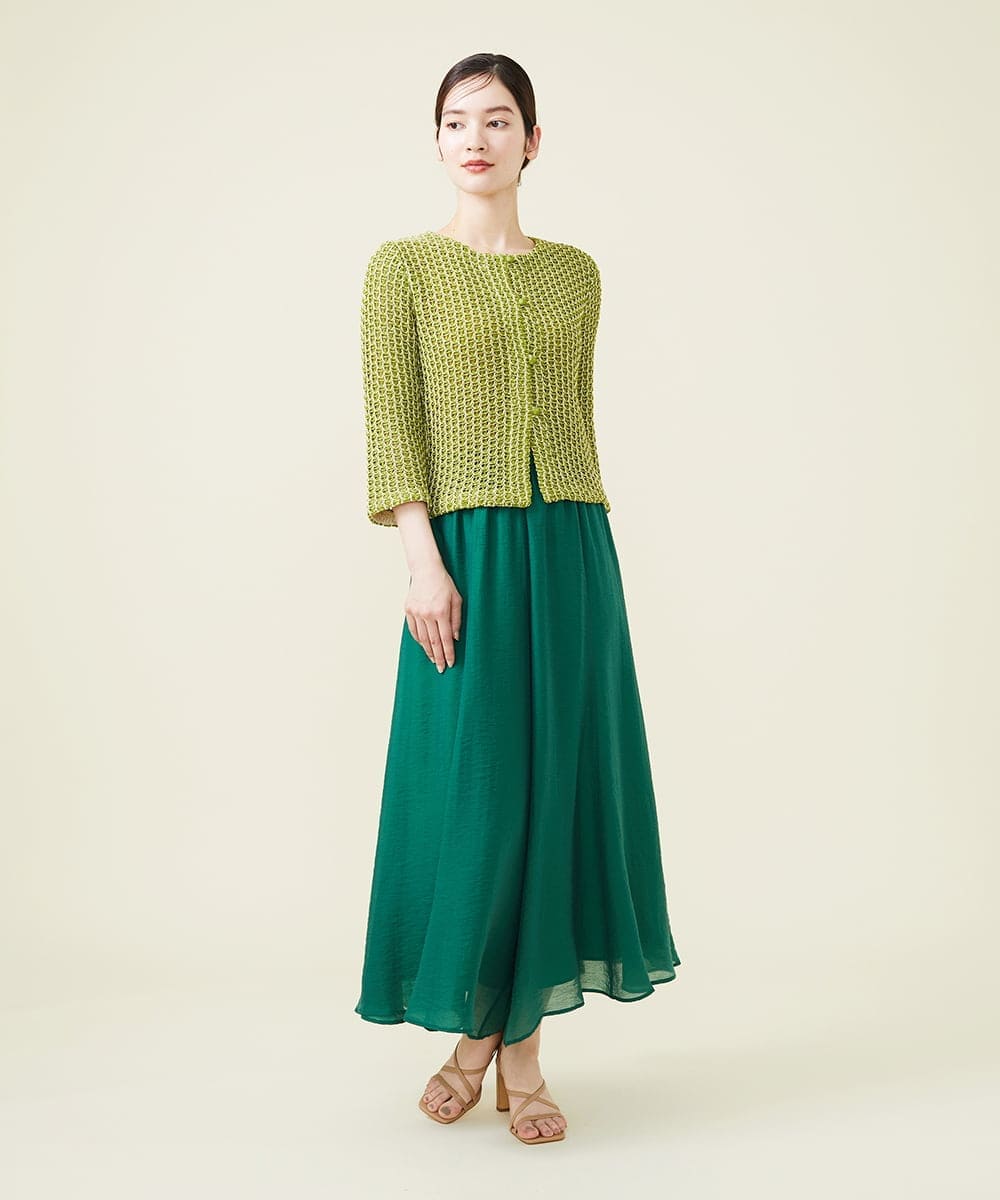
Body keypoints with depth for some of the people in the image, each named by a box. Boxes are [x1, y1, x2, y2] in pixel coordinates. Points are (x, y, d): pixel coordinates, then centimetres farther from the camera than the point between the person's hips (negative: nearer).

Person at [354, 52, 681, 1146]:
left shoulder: (574, 272, 14)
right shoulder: (403, 266, 3)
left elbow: (578, 422, 16)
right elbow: (391, 426, -5)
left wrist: (578, 555, 11)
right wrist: (423, 561, -15)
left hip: (573, 551, 4)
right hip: (472, 552, -3)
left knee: (556, 779, 4)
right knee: (472, 783, 0)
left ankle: (522, 1047, 16)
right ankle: (474, 1031, 20)